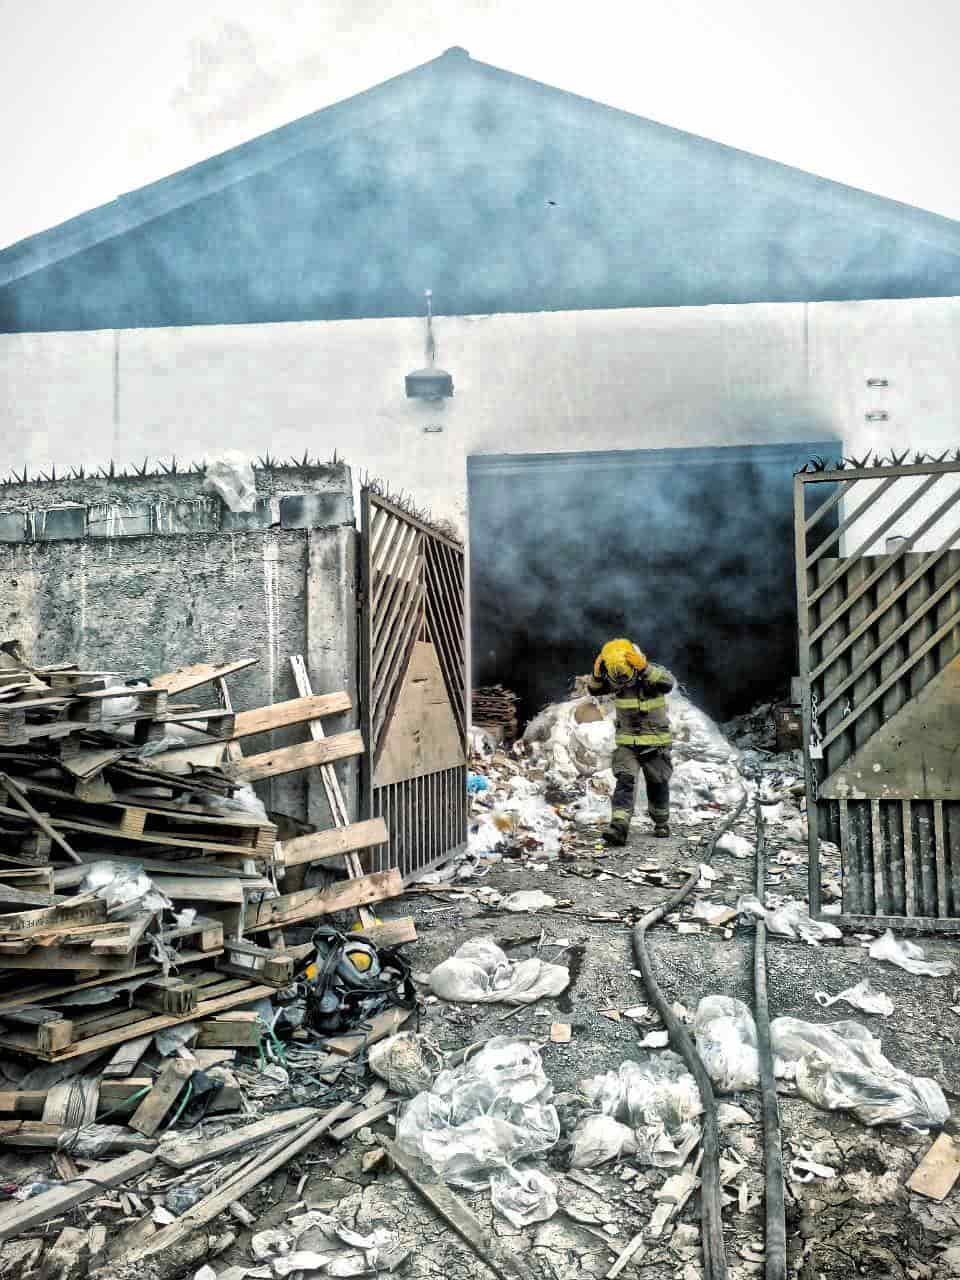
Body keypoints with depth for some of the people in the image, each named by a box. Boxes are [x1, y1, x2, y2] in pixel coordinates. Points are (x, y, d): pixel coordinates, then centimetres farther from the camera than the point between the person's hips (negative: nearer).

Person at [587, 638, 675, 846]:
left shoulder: (653, 673, -15)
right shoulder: (615, 681, -5)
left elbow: (668, 683, -35)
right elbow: (594, 689, -5)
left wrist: (644, 668, -45)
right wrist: (597, 674, -24)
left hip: (655, 742, -2)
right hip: (626, 742, 2)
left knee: (657, 785, 12)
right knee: (624, 781, -15)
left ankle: (661, 824, 33)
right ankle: (619, 826, -23)